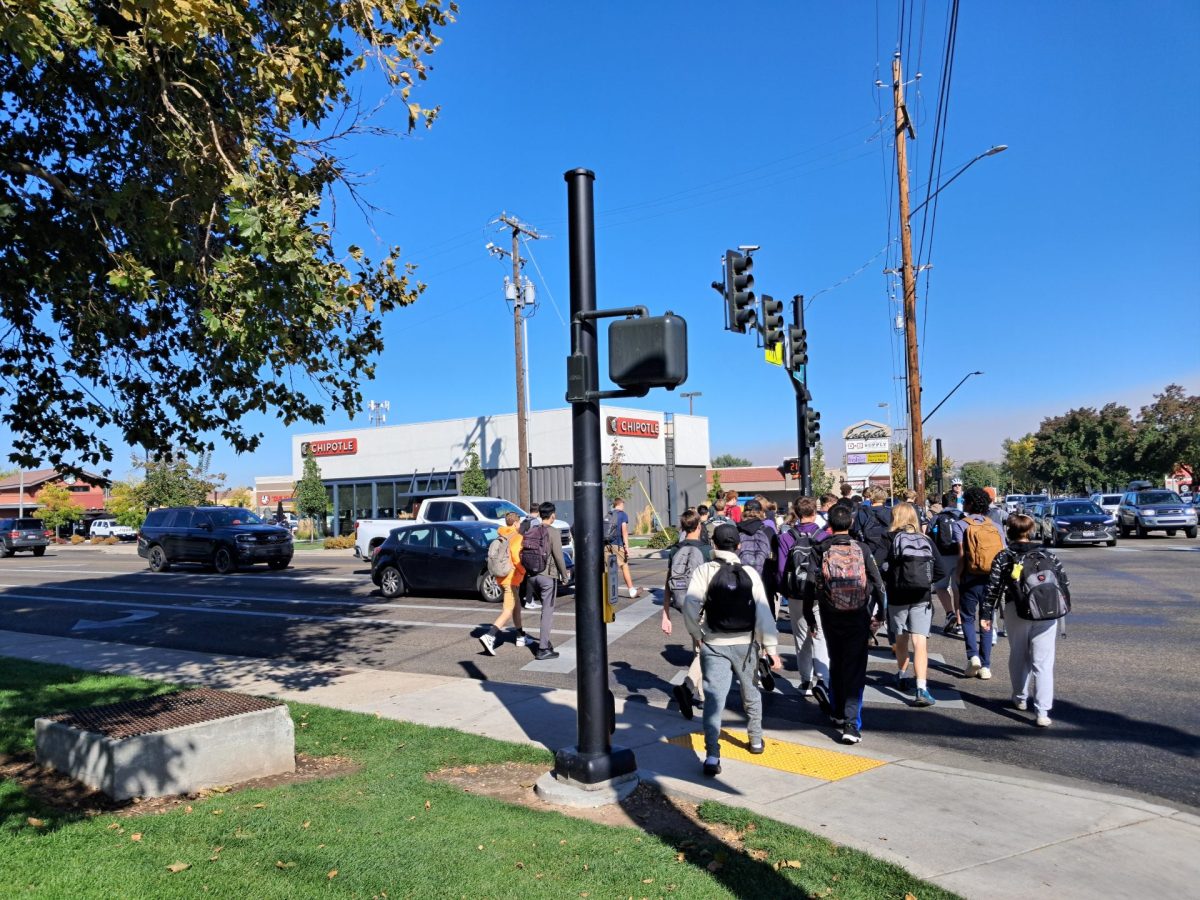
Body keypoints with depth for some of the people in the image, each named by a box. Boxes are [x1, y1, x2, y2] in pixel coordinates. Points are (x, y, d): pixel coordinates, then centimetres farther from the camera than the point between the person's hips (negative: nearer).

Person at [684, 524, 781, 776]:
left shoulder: (704, 571, -6)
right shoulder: (750, 573, -2)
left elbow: (690, 605, -17)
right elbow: (763, 612, -9)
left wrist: (696, 634, -2)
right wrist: (771, 646, -8)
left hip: (714, 644, -2)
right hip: (746, 644, 2)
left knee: (713, 698, -6)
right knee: (750, 692, 24)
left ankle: (712, 756, -18)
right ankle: (756, 740, 39)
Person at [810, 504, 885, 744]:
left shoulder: (821, 550, -5)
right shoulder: (862, 549, -4)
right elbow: (878, 584, -2)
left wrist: (809, 617, 6)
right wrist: (877, 615, 9)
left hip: (831, 617, 1)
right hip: (858, 618, -1)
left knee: (836, 664, 19)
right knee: (855, 670, 2)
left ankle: (838, 712, 34)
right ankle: (851, 724, -5)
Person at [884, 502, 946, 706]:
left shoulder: (891, 539, -5)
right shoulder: (926, 541, 4)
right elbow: (941, 571, 1)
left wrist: (888, 581, 5)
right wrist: (925, 582, 12)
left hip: (897, 597, -1)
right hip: (922, 598, 1)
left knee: (901, 638, 19)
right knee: (920, 643, -5)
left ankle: (901, 675, 37)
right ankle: (921, 689, -16)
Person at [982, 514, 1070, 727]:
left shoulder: (1003, 557, 2)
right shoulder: (1048, 556, 8)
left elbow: (993, 587, -2)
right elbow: (1064, 583, 11)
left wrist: (986, 613, 2)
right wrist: (1063, 607, 23)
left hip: (1016, 611, -1)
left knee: (1018, 656, 19)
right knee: (1043, 663, -1)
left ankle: (1020, 698, 34)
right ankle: (1042, 712, -8)